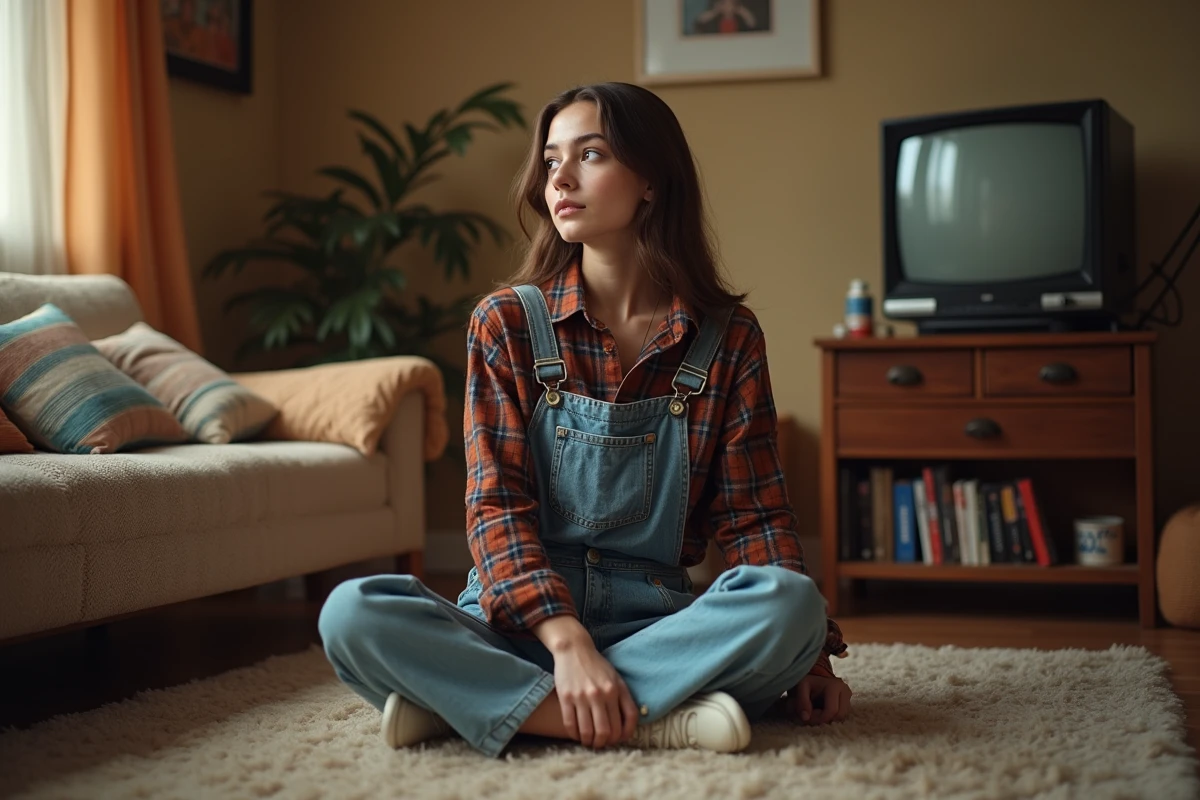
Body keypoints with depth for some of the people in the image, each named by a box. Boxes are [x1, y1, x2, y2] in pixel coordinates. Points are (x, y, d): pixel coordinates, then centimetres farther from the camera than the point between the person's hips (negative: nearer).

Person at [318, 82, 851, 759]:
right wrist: (567, 642, -23)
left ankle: (472, 700, -24)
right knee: (353, 612, -28)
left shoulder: (729, 336, 4)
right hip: (521, 620, -1)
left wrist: (809, 650, -12)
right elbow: (497, 506, -6)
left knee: (788, 599, -31)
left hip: (656, 622, 1)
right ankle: (651, 723, -29)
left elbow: (754, 513, 4)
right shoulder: (506, 324, 2)